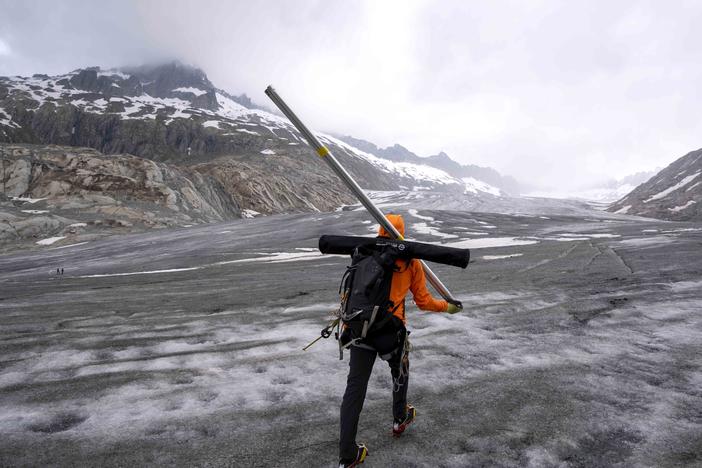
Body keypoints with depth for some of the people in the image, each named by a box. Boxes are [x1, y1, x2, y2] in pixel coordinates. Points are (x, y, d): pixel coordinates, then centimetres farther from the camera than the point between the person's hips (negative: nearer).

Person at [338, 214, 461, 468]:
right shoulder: (411, 261, 2)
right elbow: (423, 302, 8)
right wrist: (447, 307, 25)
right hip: (391, 330, -1)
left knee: (355, 387, 7)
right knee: (400, 373, 29)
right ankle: (399, 420, 51)